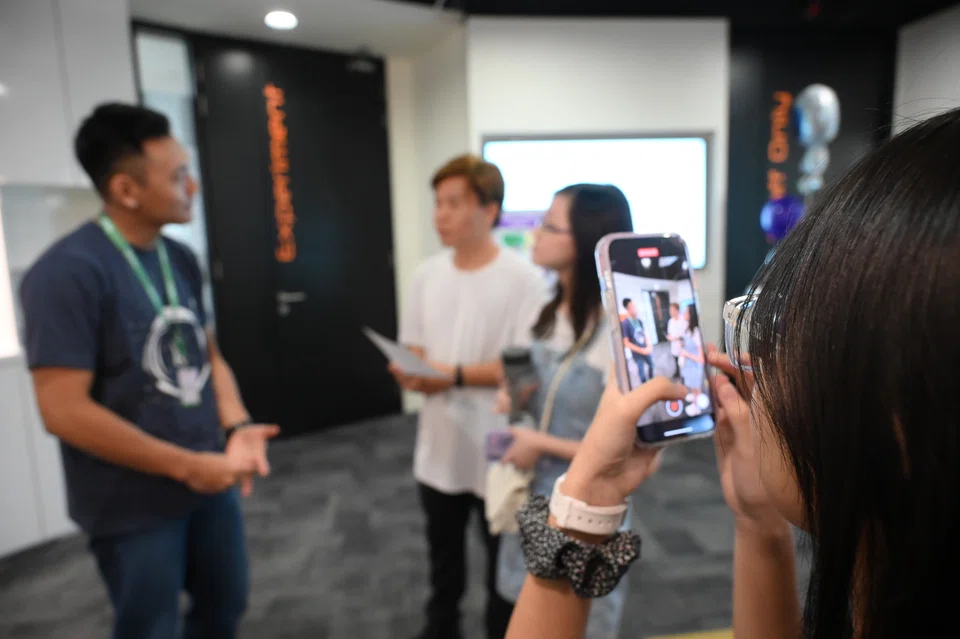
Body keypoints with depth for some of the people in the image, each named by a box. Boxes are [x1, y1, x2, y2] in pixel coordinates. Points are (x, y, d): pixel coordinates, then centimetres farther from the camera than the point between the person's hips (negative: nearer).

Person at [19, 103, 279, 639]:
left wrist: (237, 426, -8)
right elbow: (65, 411, -23)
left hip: (210, 481, 7)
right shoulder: (68, 272, -20)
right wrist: (187, 466, -20)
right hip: (134, 508, -6)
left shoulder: (182, 259, 3)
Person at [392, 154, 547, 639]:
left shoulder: (524, 279, -17)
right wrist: (411, 374, -14)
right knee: (443, 558, 27)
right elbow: (412, 350, 7)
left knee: (504, 564, 18)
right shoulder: (427, 274, 0)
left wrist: (456, 375, -24)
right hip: (440, 448, 5)